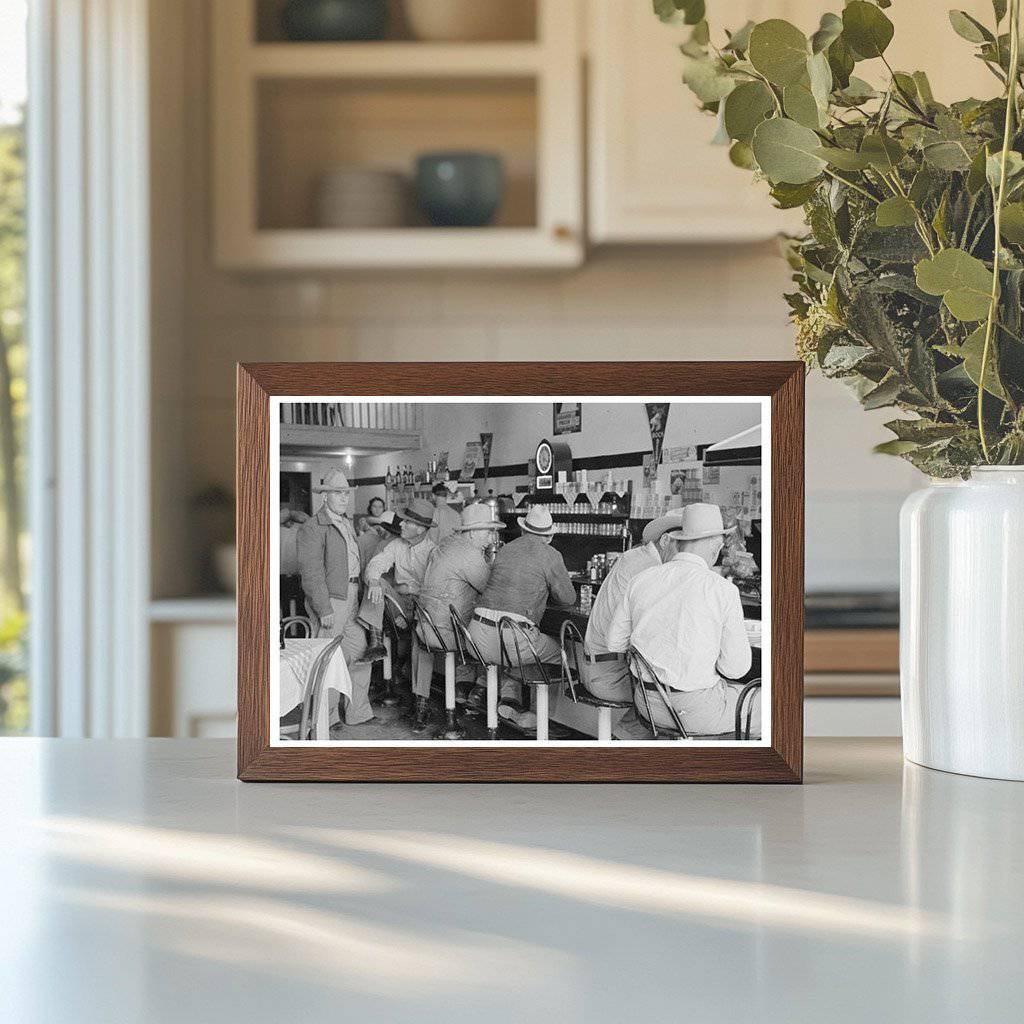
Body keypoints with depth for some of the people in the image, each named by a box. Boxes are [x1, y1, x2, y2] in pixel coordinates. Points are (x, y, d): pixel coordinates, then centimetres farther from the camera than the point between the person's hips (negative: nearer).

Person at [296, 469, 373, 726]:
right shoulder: (313, 528, -13)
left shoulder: (347, 524, 16)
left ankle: (358, 713, 20)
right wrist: (324, 610, -21)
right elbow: (311, 572, -17)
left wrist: (357, 599, 16)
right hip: (329, 601, -9)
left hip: (350, 599, 9)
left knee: (359, 655, 11)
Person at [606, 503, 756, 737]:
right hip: (698, 711, -6)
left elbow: (615, 643, 6)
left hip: (649, 705, 6)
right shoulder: (723, 590, -14)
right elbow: (735, 667, -11)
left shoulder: (642, 580, 0)